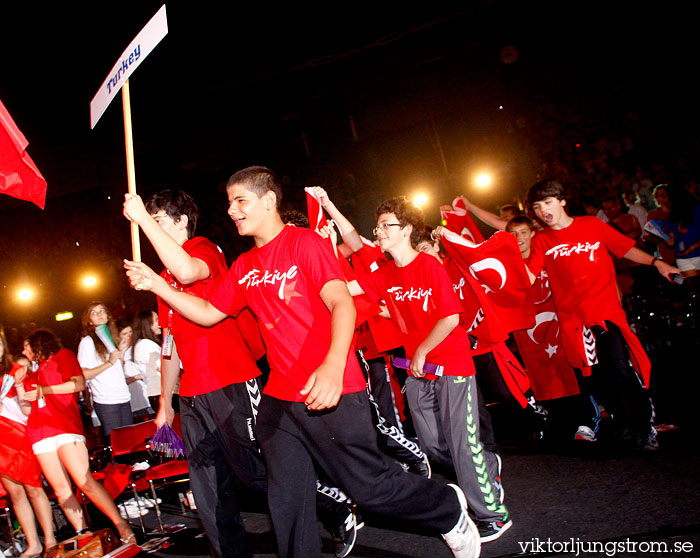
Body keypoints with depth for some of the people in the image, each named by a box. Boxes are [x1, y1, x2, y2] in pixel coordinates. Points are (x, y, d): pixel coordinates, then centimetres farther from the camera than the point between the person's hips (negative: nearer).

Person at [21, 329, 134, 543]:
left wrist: (45, 390, -8)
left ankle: (122, 527, -14)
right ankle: (82, 534, -1)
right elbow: (28, 408, 27)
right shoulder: (35, 375, 29)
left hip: (65, 427, -6)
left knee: (84, 482, -17)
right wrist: (19, 386, 18)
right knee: (61, 489, -3)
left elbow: (79, 383, -3)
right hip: (40, 433, 7)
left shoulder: (62, 355, 12)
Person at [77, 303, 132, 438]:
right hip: (105, 402, -6)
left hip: (124, 398, 6)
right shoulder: (87, 341, -3)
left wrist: (121, 353, 6)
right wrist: (109, 363, -15)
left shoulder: (113, 338, 18)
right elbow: (83, 375, -12)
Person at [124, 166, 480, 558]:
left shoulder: (305, 242, -8)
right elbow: (208, 313, 17)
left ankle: (451, 511, 27)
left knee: (370, 486, 2)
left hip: (330, 394, -7)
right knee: (286, 500, 11)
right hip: (278, 400, 7)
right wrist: (157, 285, 5)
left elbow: (342, 303, -20)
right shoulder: (244, 267, 14)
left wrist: (334, 366, -36)